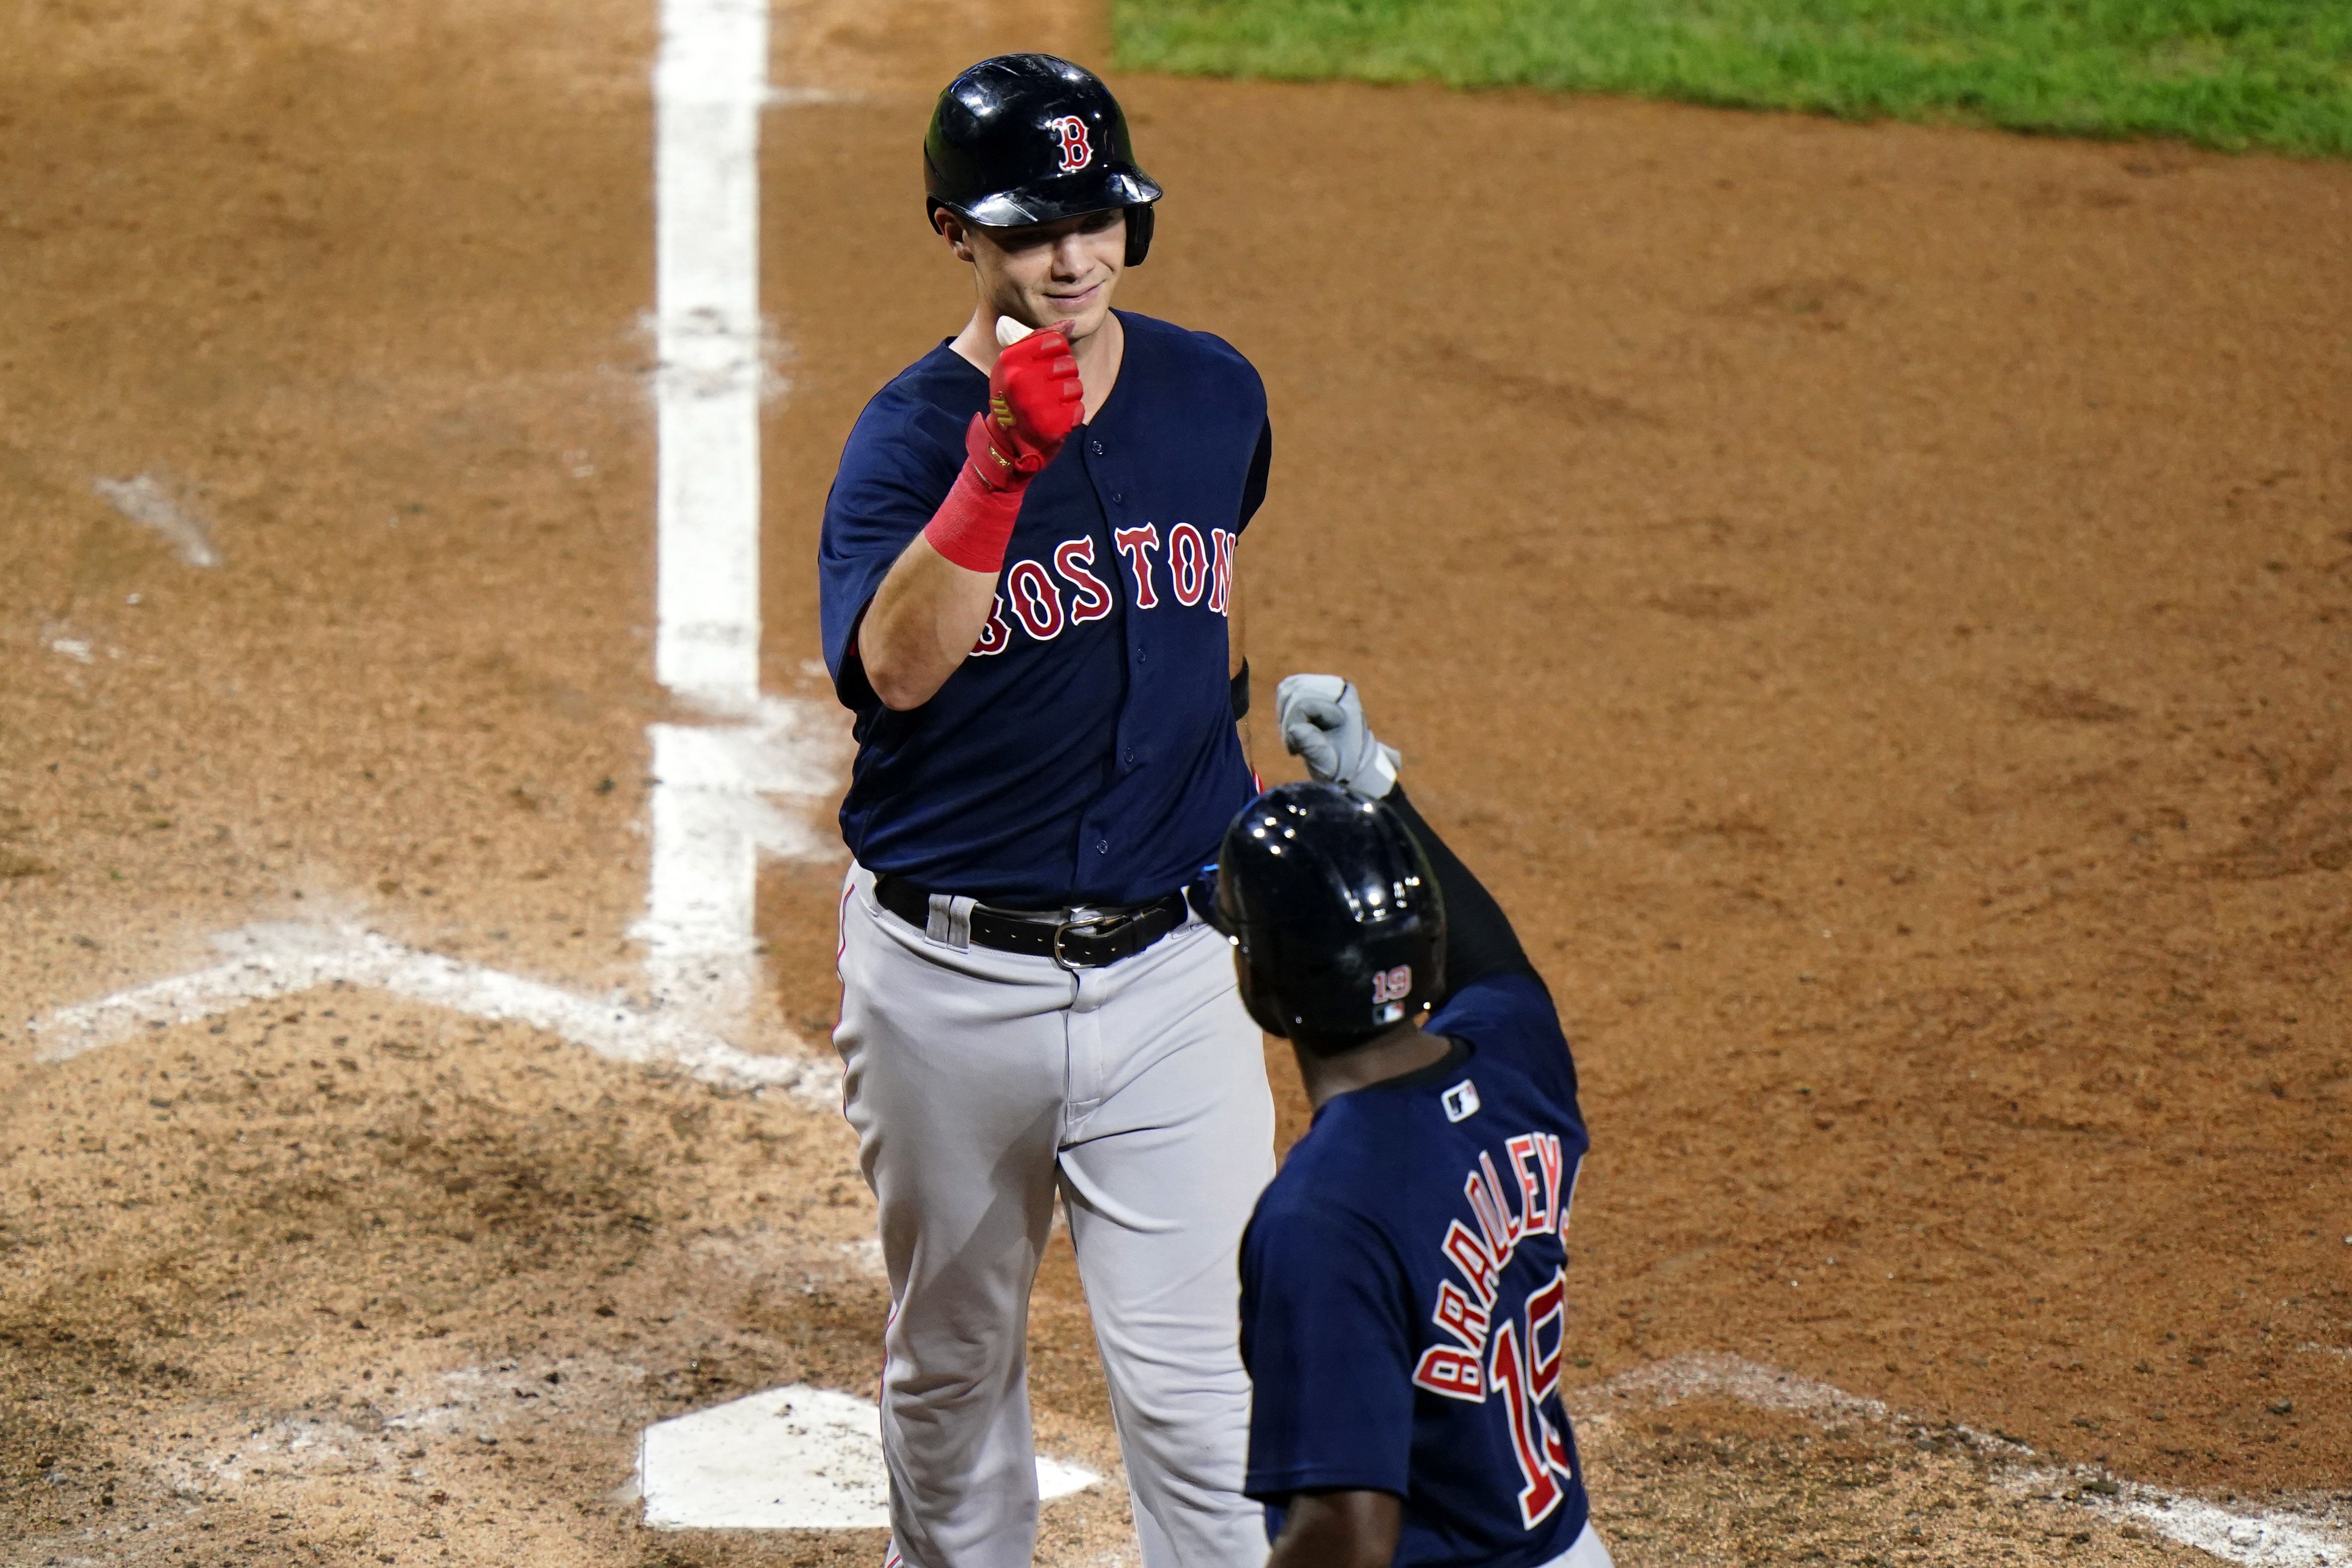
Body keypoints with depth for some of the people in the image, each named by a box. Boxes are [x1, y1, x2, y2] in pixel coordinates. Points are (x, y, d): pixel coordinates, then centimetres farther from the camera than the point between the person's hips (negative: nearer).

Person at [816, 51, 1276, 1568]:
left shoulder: (1214, 396, 2)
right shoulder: (911, 435, -11)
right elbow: (896, 666, -30)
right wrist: (1002, 463, -42)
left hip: (1173, 971, 2)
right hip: (950, 977, -1)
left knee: (1199, 1387, -4)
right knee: (951, 1366, 16)